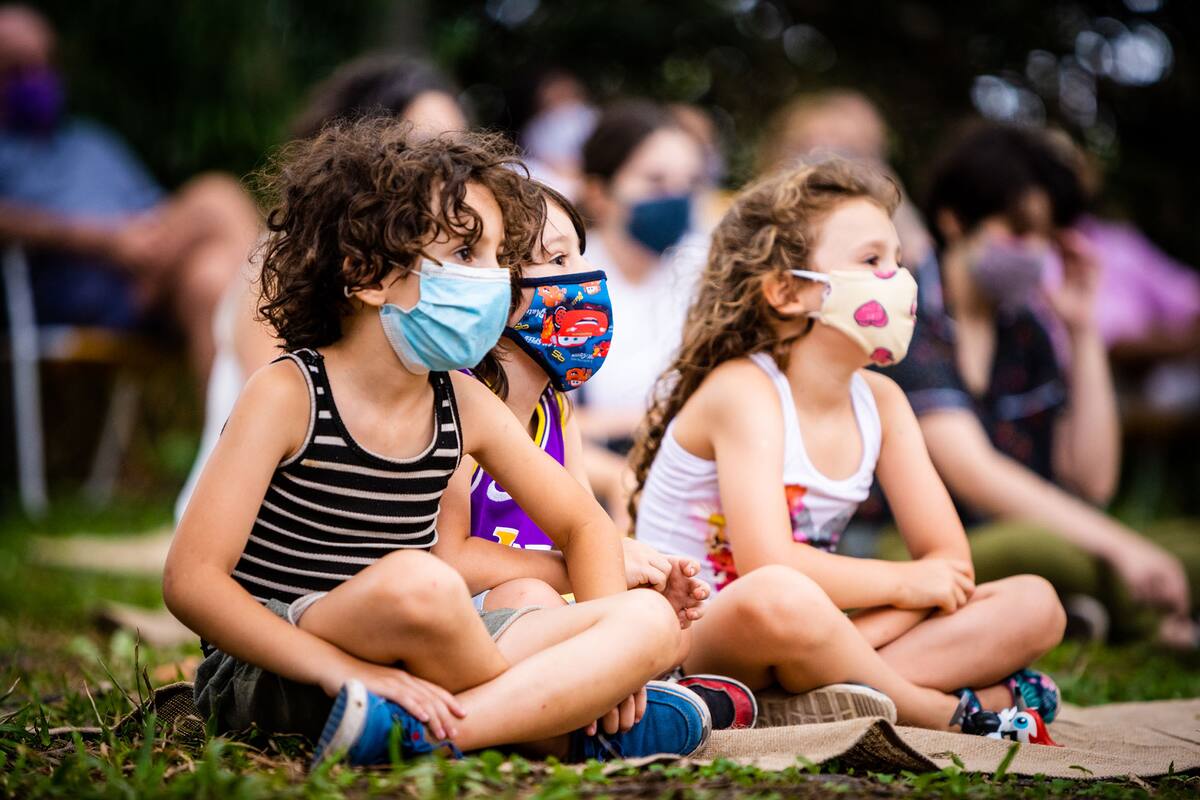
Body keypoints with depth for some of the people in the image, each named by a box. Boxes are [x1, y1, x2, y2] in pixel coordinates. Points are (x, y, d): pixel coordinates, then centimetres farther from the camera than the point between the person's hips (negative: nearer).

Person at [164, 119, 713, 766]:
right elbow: (192, 577, -19)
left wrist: (605, 655, -2)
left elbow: (583, 524, 17)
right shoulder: (290, 394, -11)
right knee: (416, 582, -38)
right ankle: (561, 732, -14)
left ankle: (418, 732, -28)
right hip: (266, 668, -6)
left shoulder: (465, 406, 4)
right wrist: (346, 670, -30)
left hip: (410, 664, 7)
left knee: (653, 620, -9)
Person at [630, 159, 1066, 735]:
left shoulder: (878, 401, 6)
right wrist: (903, 583, -13)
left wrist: (851, 641, -16)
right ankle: (954, 713, -19)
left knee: (1034, 605, -3)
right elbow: (767, 565, -28)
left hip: (794, 651, 8)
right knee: (776, 599, -43)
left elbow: (949, 557, 3)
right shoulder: (744, 391, -15)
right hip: (690, 642, -7)